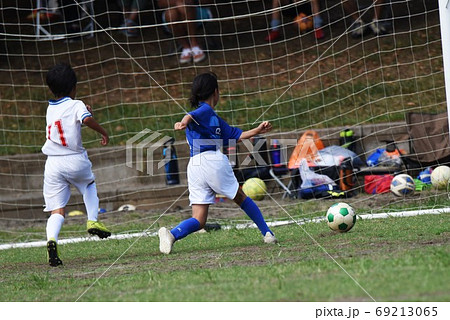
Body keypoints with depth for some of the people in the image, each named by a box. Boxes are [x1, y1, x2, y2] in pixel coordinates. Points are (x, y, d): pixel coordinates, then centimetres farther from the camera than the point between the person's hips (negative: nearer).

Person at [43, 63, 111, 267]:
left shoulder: (51, 108, 14)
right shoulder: (76, 105, -3)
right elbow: (87, 120, -23)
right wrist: (103, 132, -10)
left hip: (53, 164, 3)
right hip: (75, 161, -3)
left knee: (57, 210, -1)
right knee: (89, 185, 31)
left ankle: (51, 238, -26)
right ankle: (93, 221, 16)